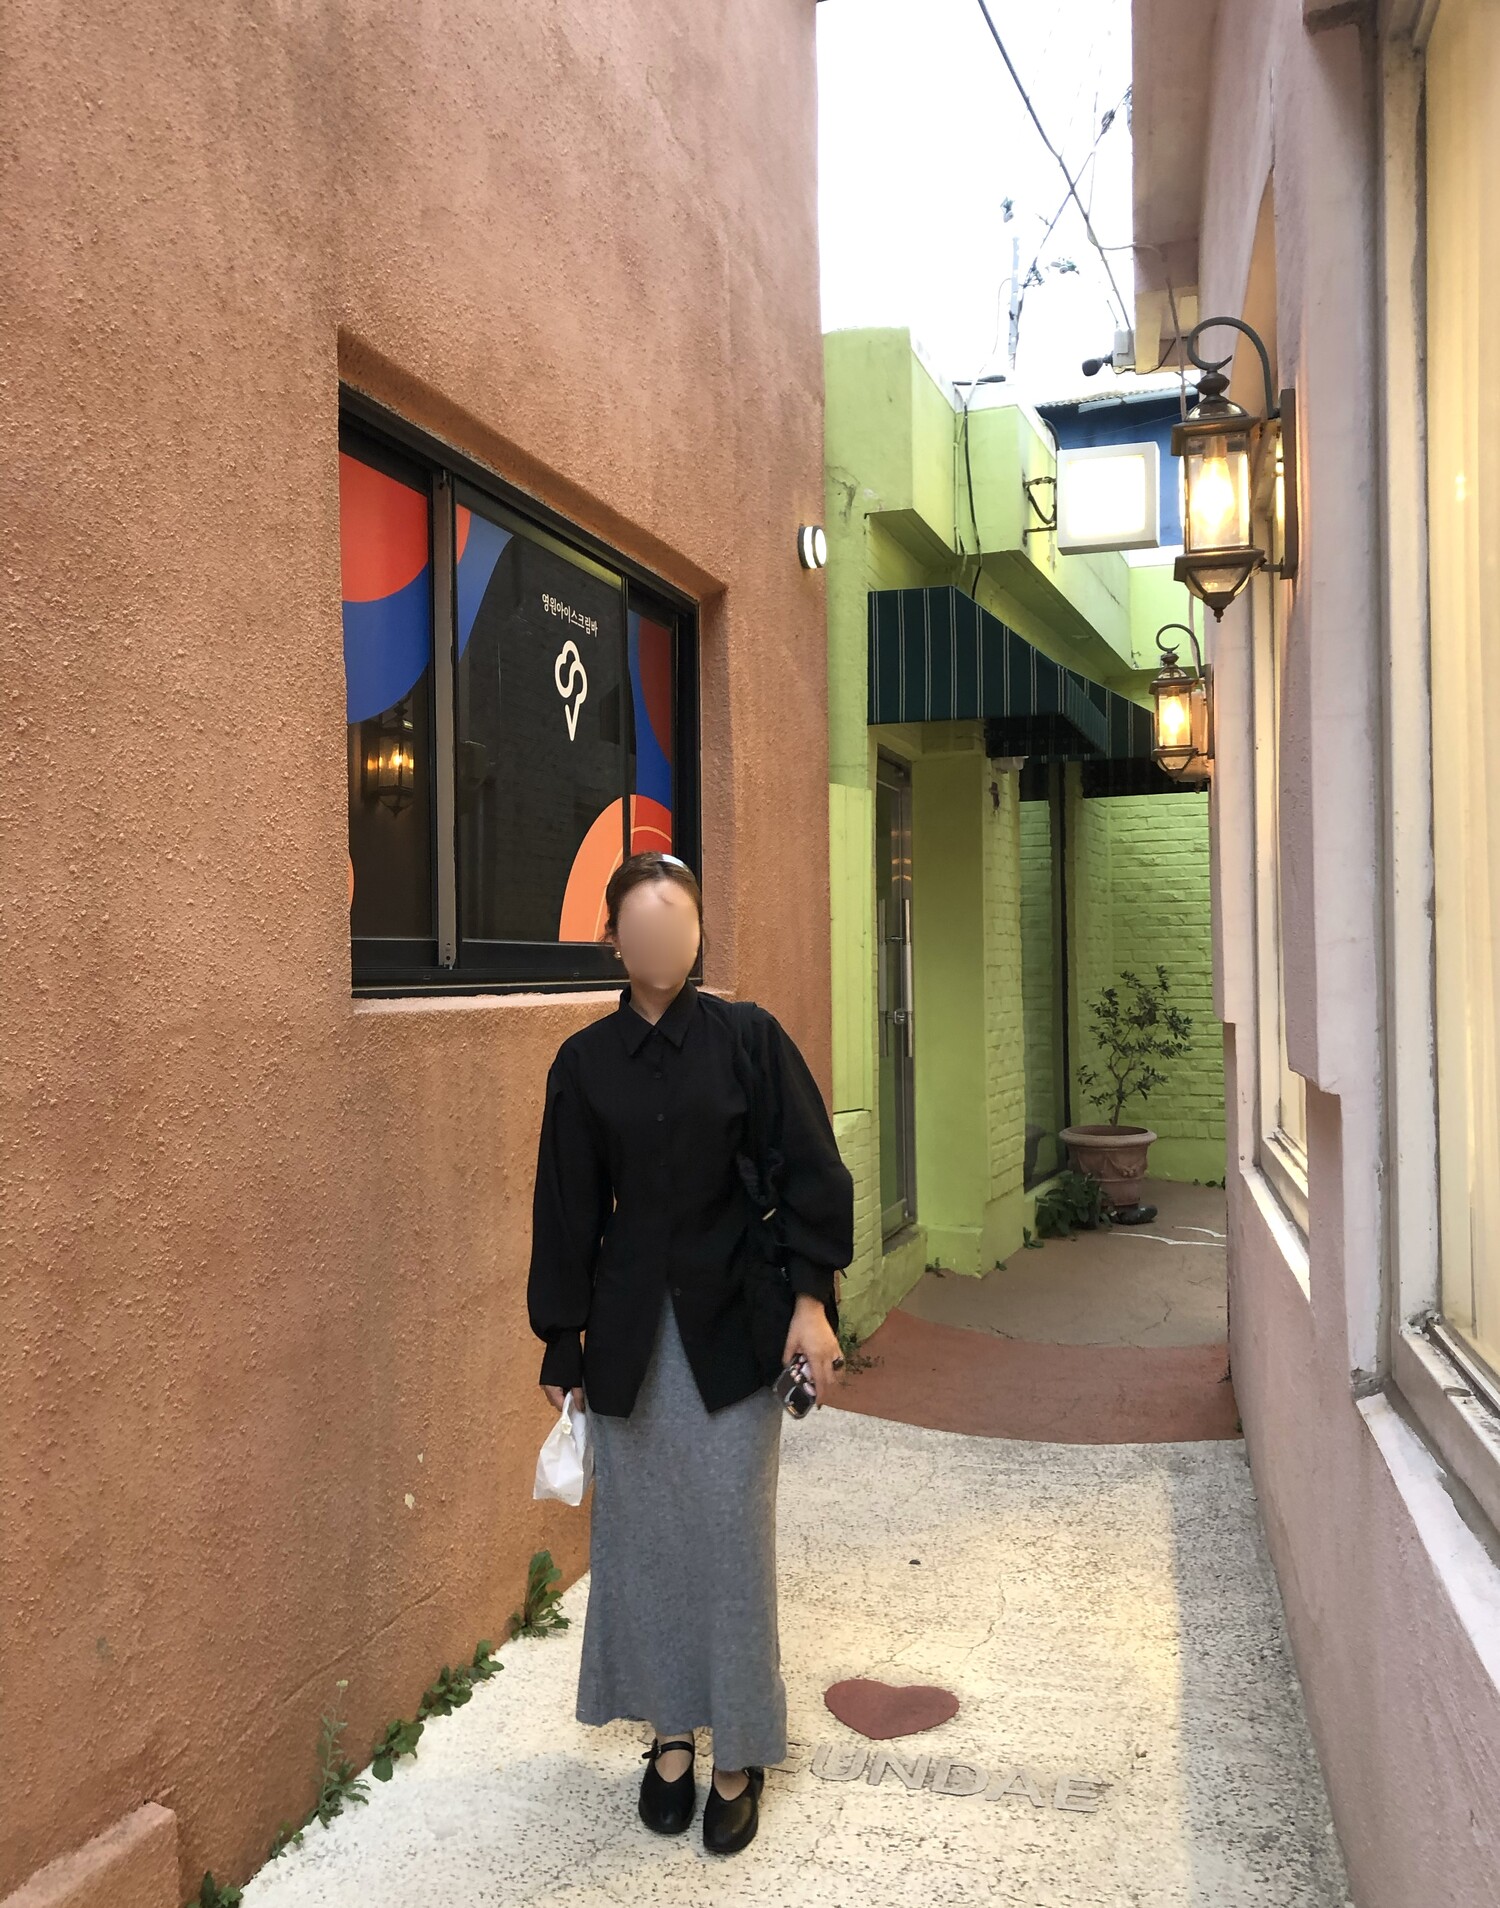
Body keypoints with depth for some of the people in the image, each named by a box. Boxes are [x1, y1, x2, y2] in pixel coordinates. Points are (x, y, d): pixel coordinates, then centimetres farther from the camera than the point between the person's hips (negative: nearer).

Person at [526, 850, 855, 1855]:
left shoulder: (749, 1038, -4)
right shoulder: (585, 1061, 1)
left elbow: (811, 1171, -3)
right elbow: (567, 1208, 3)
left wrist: (810, 1299, -10)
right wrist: (562, 1346, 4)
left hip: (733, 1329, -2)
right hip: (630, 1334, 2)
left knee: (732, 1535, 4)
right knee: (643, 1530, 10)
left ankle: (740, 1755, 21)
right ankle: (672, 1732, 30)